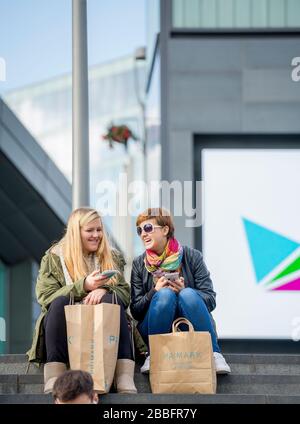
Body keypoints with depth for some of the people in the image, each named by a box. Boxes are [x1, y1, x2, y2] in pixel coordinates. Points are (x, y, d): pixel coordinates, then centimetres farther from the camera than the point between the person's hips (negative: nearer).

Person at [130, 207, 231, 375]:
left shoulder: (192, 257, 1)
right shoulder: (139, 264, 6)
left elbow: (211, 300, -5)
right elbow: (135, 311, 1)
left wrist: (184, 291, -23)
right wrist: (155, 292, -17)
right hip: (157, 331, 0)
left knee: (188, 295, -30)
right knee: (165, 294, -27)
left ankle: (214, 354, -24)